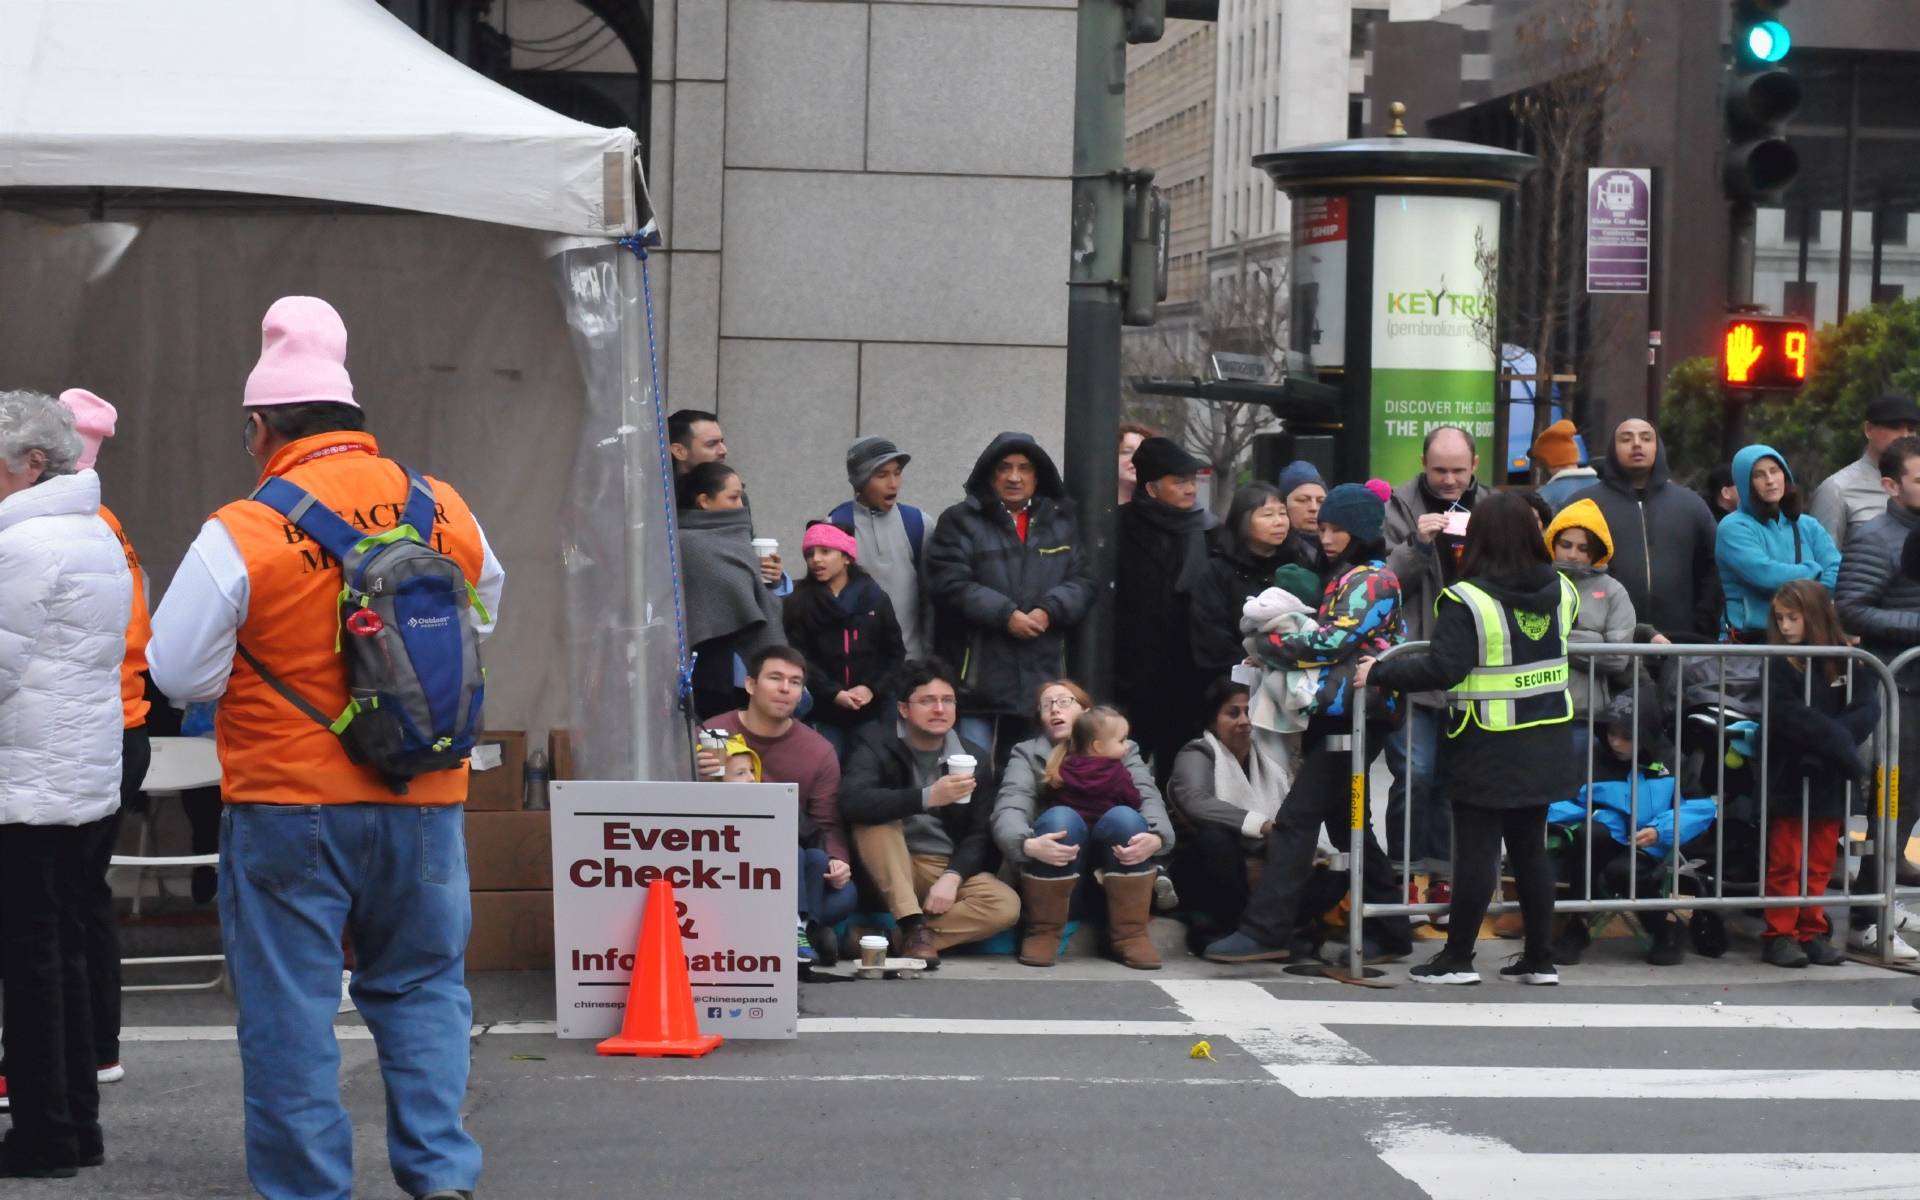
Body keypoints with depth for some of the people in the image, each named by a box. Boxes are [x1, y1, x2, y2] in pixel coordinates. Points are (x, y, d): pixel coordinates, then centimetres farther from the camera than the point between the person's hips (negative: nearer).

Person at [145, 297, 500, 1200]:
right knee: (421, 985, 16)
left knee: (288, 1004, 7)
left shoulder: (241, 536, -14)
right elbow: (480, 625, 17)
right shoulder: (447, 513, 0)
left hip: (286, 802, -4)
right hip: (423, 797, 4)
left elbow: (180, 674, -8)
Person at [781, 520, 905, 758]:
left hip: (870, 712, 2)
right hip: (821, 714, -2)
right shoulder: (799, 602, 4)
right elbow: (797, 657, -5)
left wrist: (873, 688, -8)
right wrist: (833, 693, -15)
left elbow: (895, 653, 8)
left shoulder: (875, 598, 10)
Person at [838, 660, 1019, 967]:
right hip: (890, 872, -3)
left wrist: (952, 877, -20)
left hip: (949, 870, 3)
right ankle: (913, 927, -30)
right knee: (877, 819, -31)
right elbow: (851, 802, -29)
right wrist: (927, 797, -38)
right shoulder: (876, 743, -9)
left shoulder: (973, 758, 2)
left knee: (1006, 905, -25)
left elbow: (978, 834, 1)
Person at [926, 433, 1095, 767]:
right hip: (977, 679, -4)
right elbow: (949, 581, -10)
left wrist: (1049, 610, -11)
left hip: (1038, 679, 4)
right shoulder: (961, 521, 1)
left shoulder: (1061, 523, 15)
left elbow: (1082, 580, 8)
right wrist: (1004, 614, -17)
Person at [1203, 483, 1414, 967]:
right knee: (1346, 822, 13)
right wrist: (1281, 643, 2)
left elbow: (1333, 641, -17)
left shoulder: (1373, 580, -8)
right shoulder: (1346, 578, 22)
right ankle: (1388, 932, 18)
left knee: (1296, 819, -13)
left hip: (1353, 716, -10)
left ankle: (1265, 930, -15)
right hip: (1334, 714, 10)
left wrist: (1270, 646, -8)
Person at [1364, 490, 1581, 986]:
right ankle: (1540, 958, 16)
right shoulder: (1559, 591, 2)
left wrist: (1380, 673, -9)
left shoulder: (1468, 601, -17)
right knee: (1530, 848, 13)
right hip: (1545, 746, 6)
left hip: (1486, 747, -6)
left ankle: (1457, 958, 7)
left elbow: (1441, 669, -21)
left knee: (1476, 851, 0)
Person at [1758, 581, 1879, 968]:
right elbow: (1788, 714, -15)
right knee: (1784, 864, 2)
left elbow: (1867, 711, -7)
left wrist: (1825, 744, -20)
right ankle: (1780, 934, 7)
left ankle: (1813, 932, 17)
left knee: (1820, 863, 9)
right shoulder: (1777, 663, -4)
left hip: (1829, 780, 2)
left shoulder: (1846, 660, 2)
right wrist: (1836, 741, -17)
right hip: (1787, 778, -2)